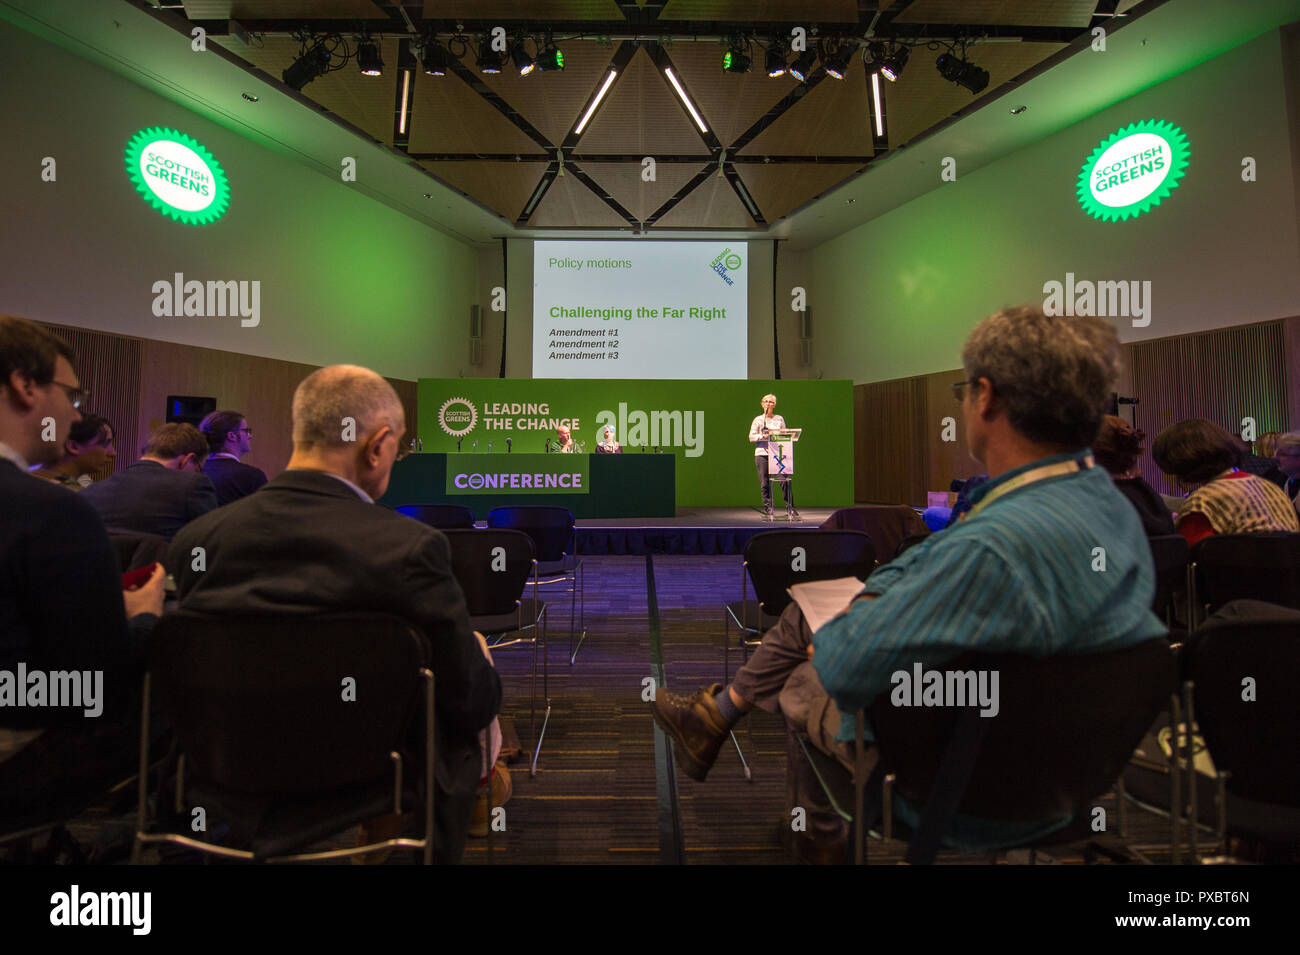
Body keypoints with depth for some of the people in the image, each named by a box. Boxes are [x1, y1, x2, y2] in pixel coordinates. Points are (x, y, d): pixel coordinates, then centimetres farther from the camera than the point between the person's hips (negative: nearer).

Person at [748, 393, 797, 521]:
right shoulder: (758, 419, 10)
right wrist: (763, 436, -11)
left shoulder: (779, 419, 16)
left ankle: (790, 509, 1)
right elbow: (751, 437, 4)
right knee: (765, 484, -2)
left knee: (786, 480, -8)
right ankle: (767, 511, 7)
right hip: (762, 454, -1)